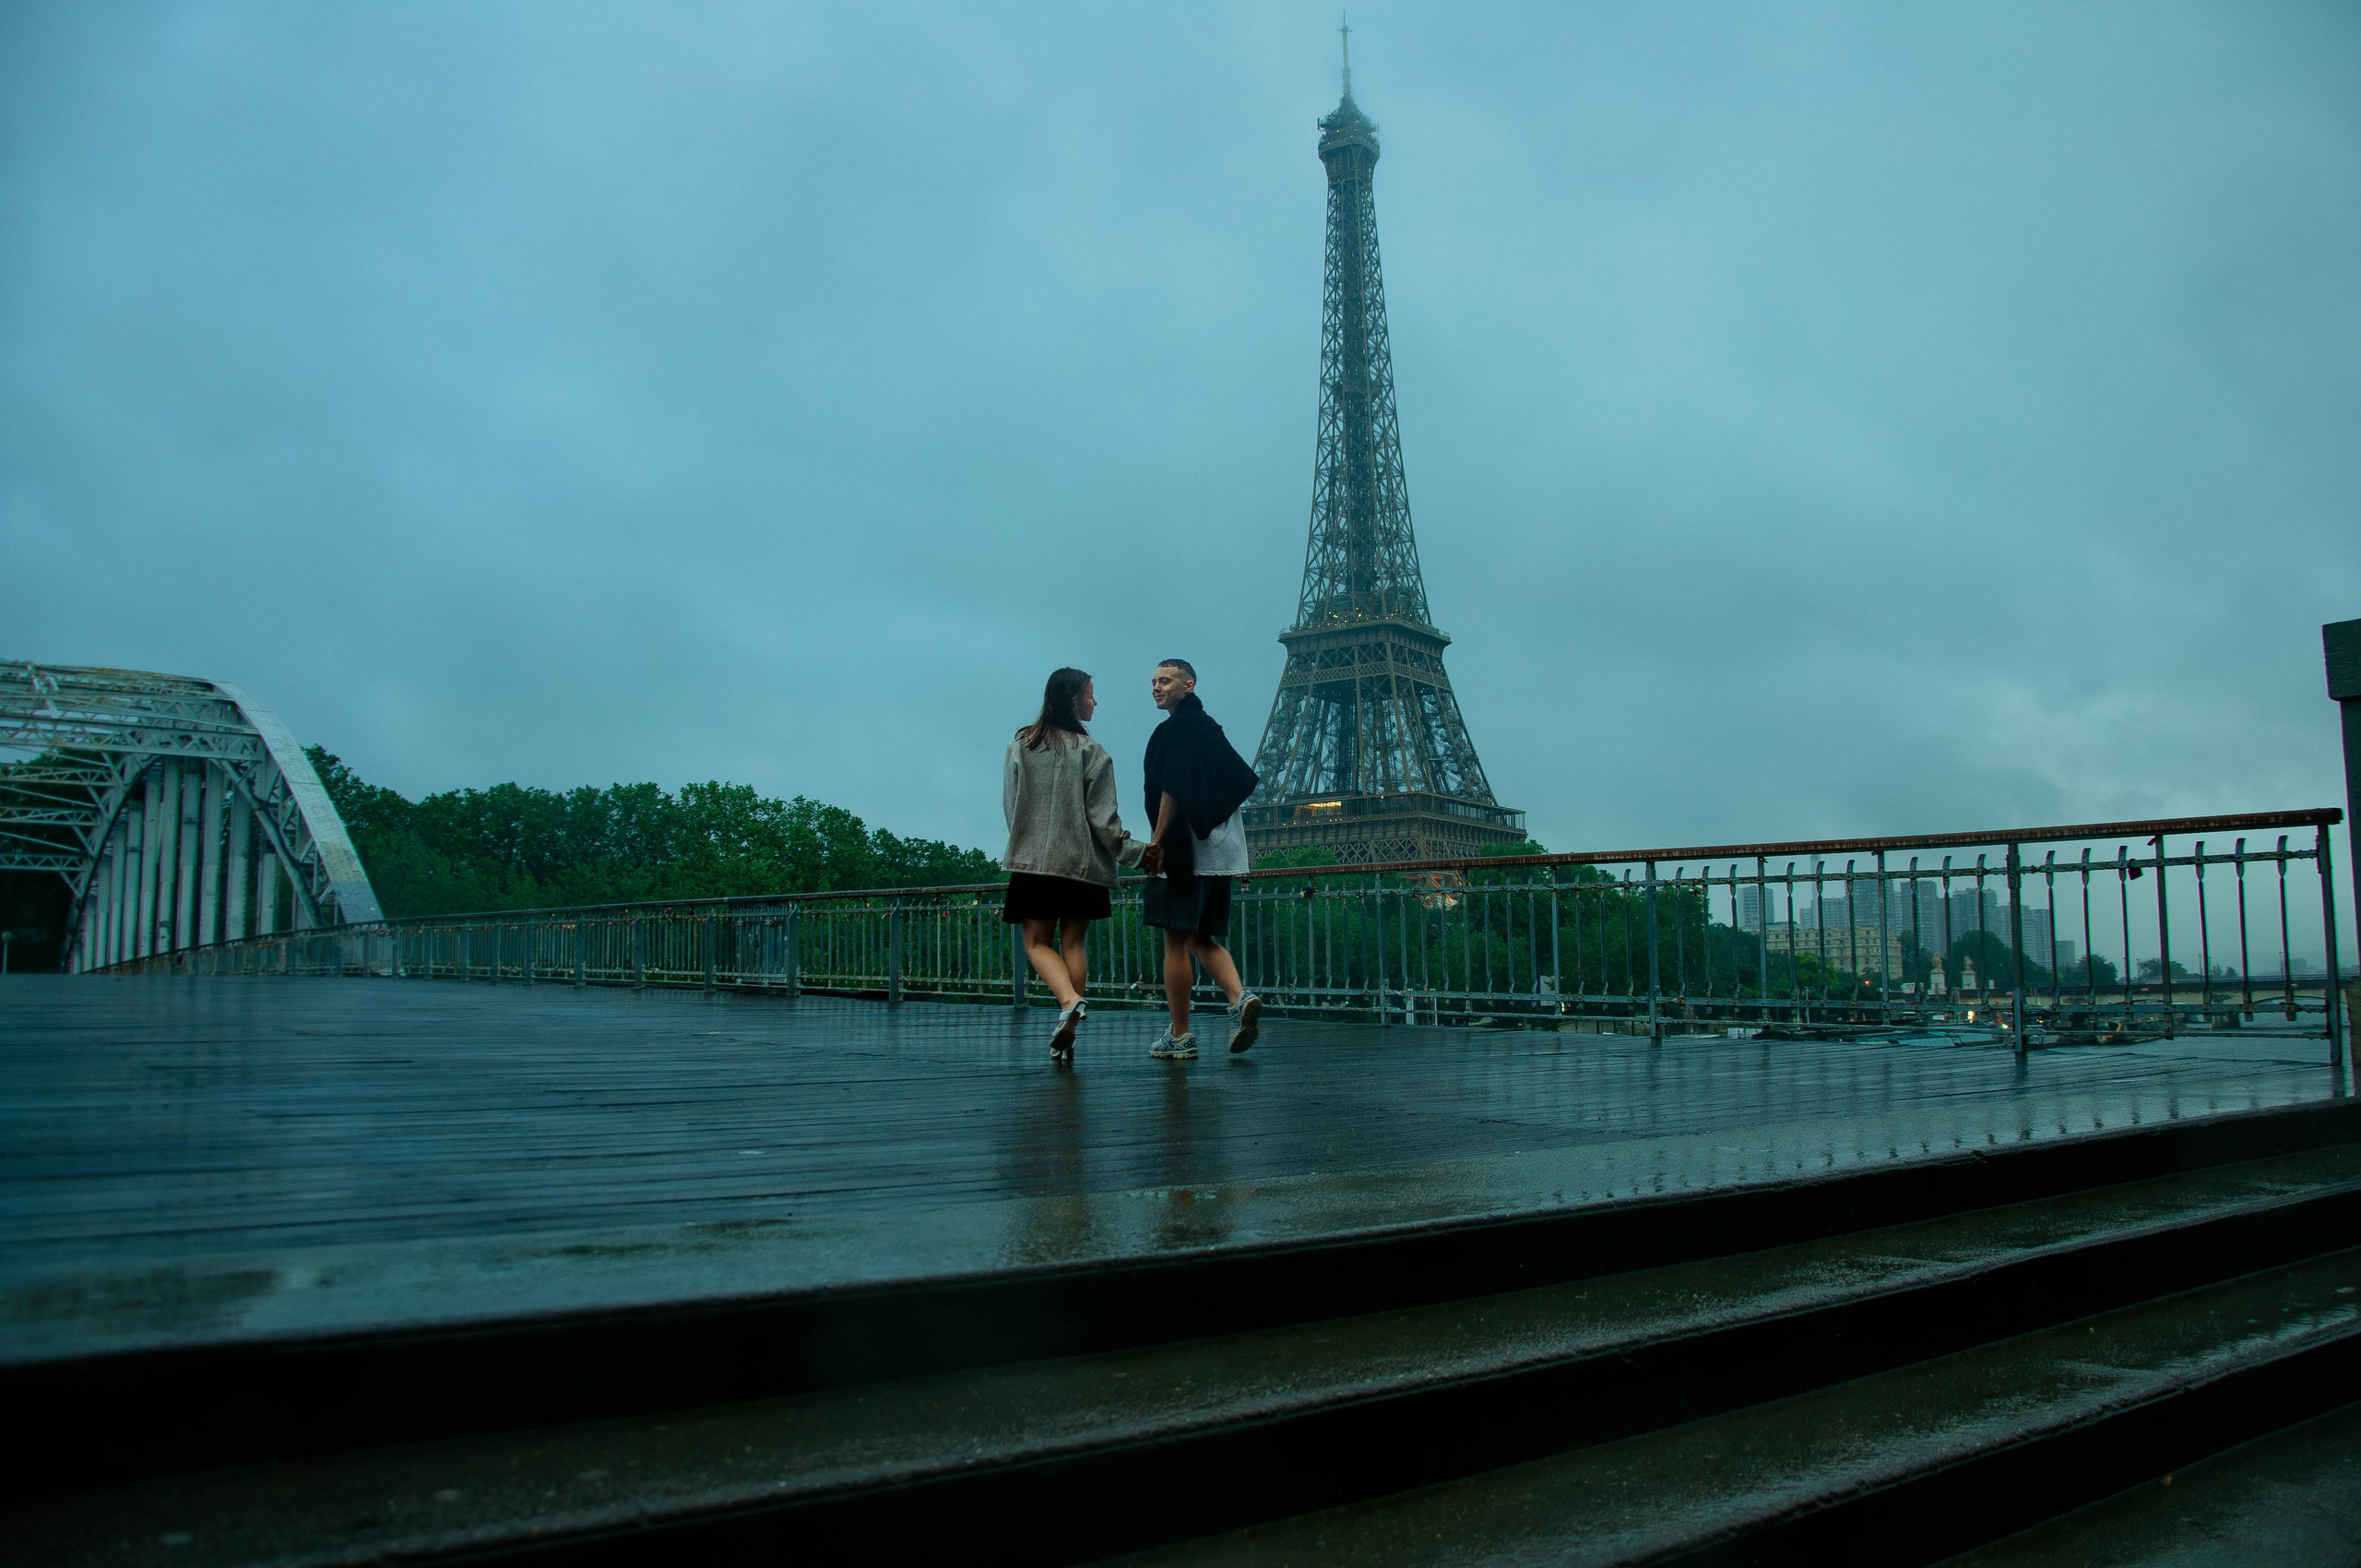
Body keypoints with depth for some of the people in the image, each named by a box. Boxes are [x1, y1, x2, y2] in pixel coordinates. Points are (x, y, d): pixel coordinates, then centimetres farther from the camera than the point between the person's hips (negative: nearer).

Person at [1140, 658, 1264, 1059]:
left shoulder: (1177, 727, -8)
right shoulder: (1209, 728, 18)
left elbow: (1172, 790, -17)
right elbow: (1240, 783, 20)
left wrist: (1158, 842, -12)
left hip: (1184, 849, -9)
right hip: (1219, 850, 9)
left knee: (1176, 942, -3)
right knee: (1202, 938, 14)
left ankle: (1179, 1037, 0)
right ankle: (1239, 998, -8)